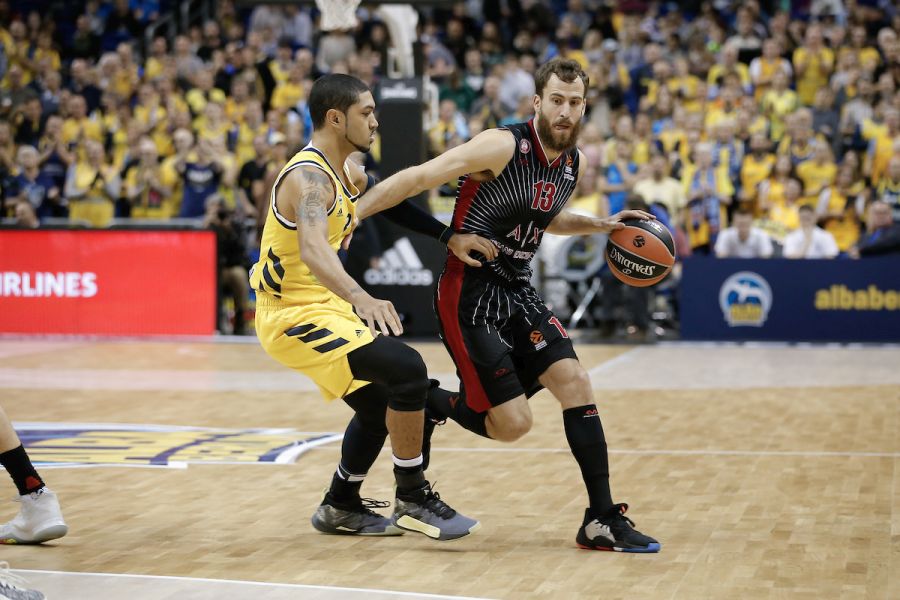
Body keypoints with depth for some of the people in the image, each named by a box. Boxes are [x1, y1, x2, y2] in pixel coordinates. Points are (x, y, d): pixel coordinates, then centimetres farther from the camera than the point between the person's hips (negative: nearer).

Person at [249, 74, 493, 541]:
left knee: (378, 405, 20)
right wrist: (362, 298, -58)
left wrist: (449, 237, 6)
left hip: (321, 306, 11)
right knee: (407, 370, -22)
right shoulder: (310, 177, -23)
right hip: (294, 316, -11)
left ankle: (341, 508, 34)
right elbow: (312, 249, -41)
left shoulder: (346, 173, 8)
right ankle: (412, 499, -9)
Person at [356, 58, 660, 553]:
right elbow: (418, 178, -19)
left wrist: (603, 225, 16)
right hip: (469, 295, -7)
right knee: (512, 424, -10)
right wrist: (349, 216, -25)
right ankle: (423, 403, 18)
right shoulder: (504, 146, -17)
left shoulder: (574, 164, 7)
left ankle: (603, 521, 2)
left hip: (518, 293, 7)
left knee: (575, 382, -6)